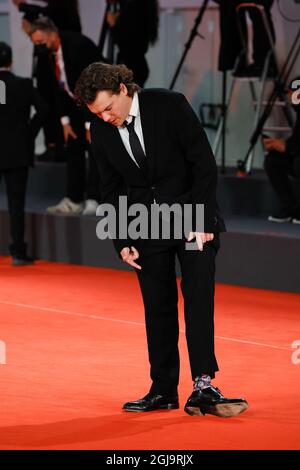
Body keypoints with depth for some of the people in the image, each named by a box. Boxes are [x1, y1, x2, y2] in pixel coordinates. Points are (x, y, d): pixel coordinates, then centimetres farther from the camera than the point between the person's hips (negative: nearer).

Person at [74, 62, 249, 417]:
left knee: (198, 295, -12)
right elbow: (111, 190, 7)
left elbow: (204, 163, -12)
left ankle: (203, 387, -15)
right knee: (157, 307, 3)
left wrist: (202, 221, -15)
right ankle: (163, 390, 10)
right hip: (147, 226, 4)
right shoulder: (101, 131, -2)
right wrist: (122, 241, -2)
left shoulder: (170, 106, -15)